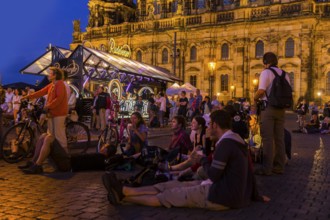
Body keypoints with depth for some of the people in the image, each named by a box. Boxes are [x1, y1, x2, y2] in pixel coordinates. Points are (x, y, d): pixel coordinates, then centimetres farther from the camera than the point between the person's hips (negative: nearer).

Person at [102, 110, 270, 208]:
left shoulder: (225, 143, -20)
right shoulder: (236, 140, 13)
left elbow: (213, 175, -19)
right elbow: (249, 170, 17)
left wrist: (203, 159, -2)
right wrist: (255, 195, 23)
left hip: (222, 196, -9)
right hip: (230, 191, 9)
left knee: (169, 195, -4)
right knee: (174, 185, 2)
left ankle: (124, 195, 5)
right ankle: (124, 191, 3)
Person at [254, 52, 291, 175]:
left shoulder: (266, 72, -7)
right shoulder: (285, 74, 13)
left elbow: (261, 91, -18)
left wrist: (255, 98, 1)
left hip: (268, 108, -6)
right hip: (281, 109, 6)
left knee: (267, 139, -4)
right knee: (279, 138, 10)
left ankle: (267, 168, -2)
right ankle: (279, 167, 16)